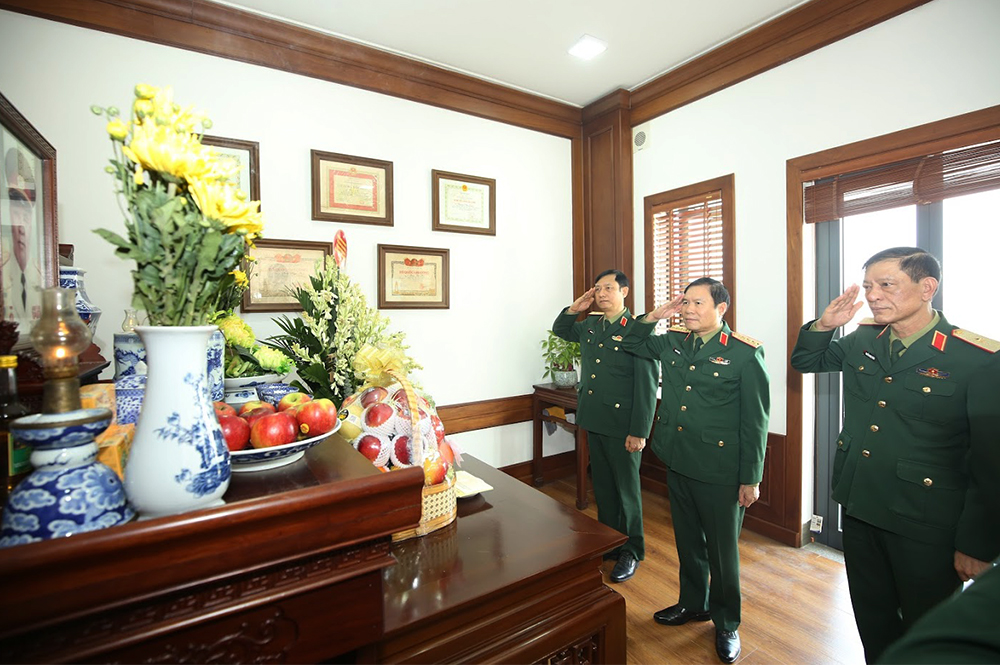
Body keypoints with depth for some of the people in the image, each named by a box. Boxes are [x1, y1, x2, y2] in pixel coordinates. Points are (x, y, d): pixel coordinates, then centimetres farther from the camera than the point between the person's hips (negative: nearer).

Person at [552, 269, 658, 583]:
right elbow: (560, 330, 26)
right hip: (593, 421, 7)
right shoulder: (589, 326, 7)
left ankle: (631, 551, 29)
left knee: (626, 488, 9)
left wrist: (639, 432, -18)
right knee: (602, 485, 19)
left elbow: (647, 386, -16)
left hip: (621, 426, -6)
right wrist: (574, 308, 7)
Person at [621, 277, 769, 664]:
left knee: (722, 548, 12)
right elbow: (633, 344, 19)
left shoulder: (745, 353, -12)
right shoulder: (673, 342, 3)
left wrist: (751, 479, -9)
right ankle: (693, 603, 45)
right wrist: (654, 316, 1)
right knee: (688, 540, 22)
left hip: (719, 471, -5)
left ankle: (726, 624, 36)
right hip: (678, 462, 5)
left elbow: (755, 422, -10)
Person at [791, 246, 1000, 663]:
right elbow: (805, 361, 14)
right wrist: (823, 326, -7)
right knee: (872, 623, 24)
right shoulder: (862, 340, -2)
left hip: (925, 525, -4)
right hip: (859, 508, 5)